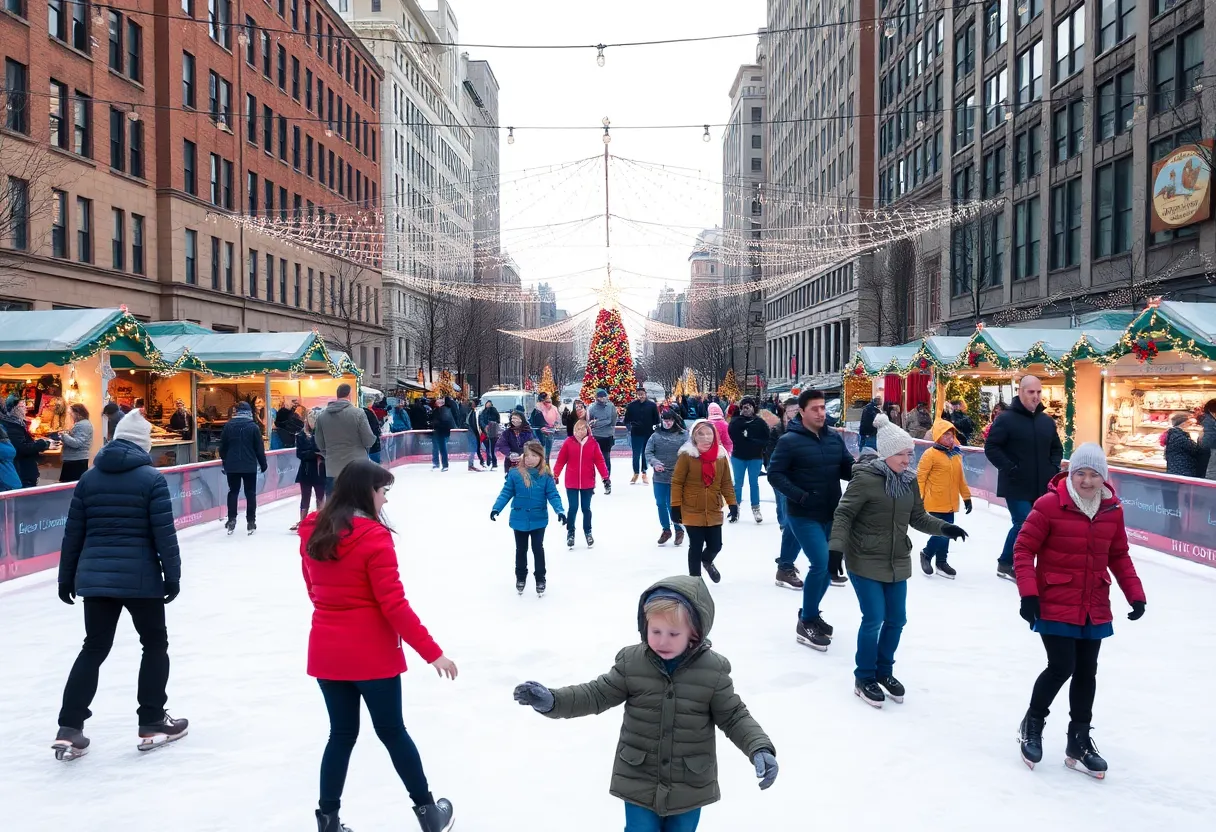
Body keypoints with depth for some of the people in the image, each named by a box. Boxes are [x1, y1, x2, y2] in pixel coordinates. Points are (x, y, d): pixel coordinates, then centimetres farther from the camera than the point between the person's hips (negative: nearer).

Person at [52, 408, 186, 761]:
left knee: (94, 648, 15)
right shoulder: (152, 478, -8)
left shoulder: (89, 477, 6)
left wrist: (66, 576, 16)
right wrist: (172, 574, -5)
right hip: (139, 577, -4)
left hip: (95, 577, 5)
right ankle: (152, 725, 17)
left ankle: (69, 729, 11)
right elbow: (164, 533, -11)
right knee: (155, 644, 12)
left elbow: (73, 532, 9)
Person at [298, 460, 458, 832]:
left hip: (326, 651, 5)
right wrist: (432, 652, -13)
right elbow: (393, 606, -19)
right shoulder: (373, 537, -18)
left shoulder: (311, 531, 2)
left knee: (341, 734, 17)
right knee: (392, 731, 9)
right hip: (371, 654, -5)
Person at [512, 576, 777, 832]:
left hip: (689, 785, 0)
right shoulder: (631, 662, -12)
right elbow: (598, 695, -8)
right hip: (639, 780, 0)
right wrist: (551, 700, -21)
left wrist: (760, 748, -23)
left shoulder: (713, 670, -15)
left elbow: (734, 716, -7)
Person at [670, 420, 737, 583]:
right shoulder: (686, 455, -12)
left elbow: (726, 483, 8)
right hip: (692, 512, -4)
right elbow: (677, 482, -8)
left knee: (716, 545, 9)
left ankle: (707, 560, 45)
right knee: (696, 547, 3)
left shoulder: (721, 455, 1)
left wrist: (732, 504, 3)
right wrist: (675, 507, -10)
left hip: (714, 512, 4)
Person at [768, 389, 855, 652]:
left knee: (831, 564, 14)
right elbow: (774, 474, -14)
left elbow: (847, 468, 6)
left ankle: (811, 613, 36)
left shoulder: (834, 437, 3)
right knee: (820, 563, -15)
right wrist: (799, 495, -24)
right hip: (803, 515, -6)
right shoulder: (789, 441, -13)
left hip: (832, 514, 6)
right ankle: (806, 623, 2)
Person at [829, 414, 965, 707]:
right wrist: (836, 547, -25)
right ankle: (864, 677, 14)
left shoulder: (909, 480, 2)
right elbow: (843, 515, -16)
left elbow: (918, 517, 9)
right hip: (865, 562, -7)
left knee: (896, 619, 13)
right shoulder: (865, 478, -18)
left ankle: (884, 671, 33)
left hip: (897, 562, 7)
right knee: (874, 618, -5)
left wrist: (943, 527, -7)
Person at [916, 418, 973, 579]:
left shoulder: (956, 454, 9)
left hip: (951, 503, 6)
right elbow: (920, 477, -9)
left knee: (946, 534, 11)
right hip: (935, 503, -6)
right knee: (941, 533, -9)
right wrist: (919, 499, -11)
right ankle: (926, 554, 15)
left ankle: (942, 562, 27)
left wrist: (966, 496, 18)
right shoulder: (930, 454, -10)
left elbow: (960, 478, 17)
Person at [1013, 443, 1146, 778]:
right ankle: (1033, 723, 18)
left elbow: (1119, 556, 12)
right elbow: (1023, 549, -11)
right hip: (1055, 606, -5)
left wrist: (1135, 594, 6)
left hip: (1094, 609, 5)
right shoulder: (1050, 505, -15)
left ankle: (1079, 742, 27)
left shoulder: (1112, 510, 0)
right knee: (1062, 667, -8)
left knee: (1086, 672, 12)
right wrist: (1028, 593, -18)